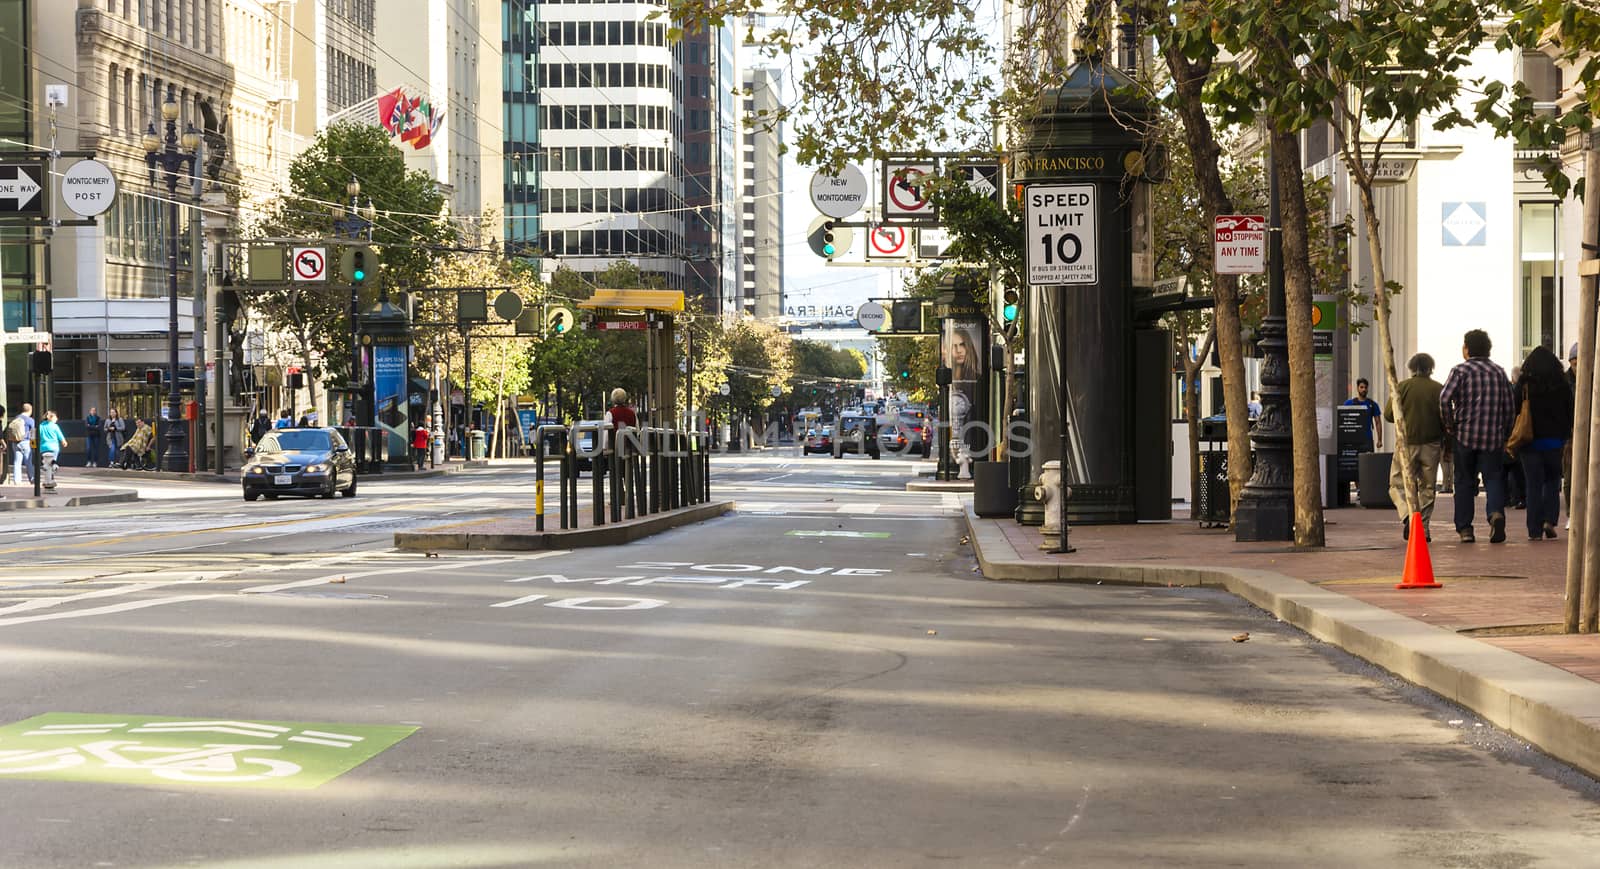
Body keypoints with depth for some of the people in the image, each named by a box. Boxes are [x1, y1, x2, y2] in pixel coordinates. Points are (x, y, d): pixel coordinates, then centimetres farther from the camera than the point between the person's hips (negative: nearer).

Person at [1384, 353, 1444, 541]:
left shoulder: (1403, 387, -4)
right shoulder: (1438, 389, -1)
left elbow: (1388, 414, -3)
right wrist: (1444, 443, 14)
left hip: (1406, 443, -2)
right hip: (1431, 444, 2)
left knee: (1398, 483, 5)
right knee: (1427, 487, 11)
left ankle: (1407, 515, -21)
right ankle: (1423, 527, 8)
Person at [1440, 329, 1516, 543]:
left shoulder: (1460, 371, -3)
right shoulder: (1499, 372, 9)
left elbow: (1445, 398, -17)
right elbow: (1509, 407, 9)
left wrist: (1449, 425, -5)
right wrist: (1505, 434, 17)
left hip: (1464, 436, -2)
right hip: (1493, 437, 2)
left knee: (1464, 482, 7)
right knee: (1494, 478, 2)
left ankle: (1465, 528, 6)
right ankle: (1496, 513, -25)